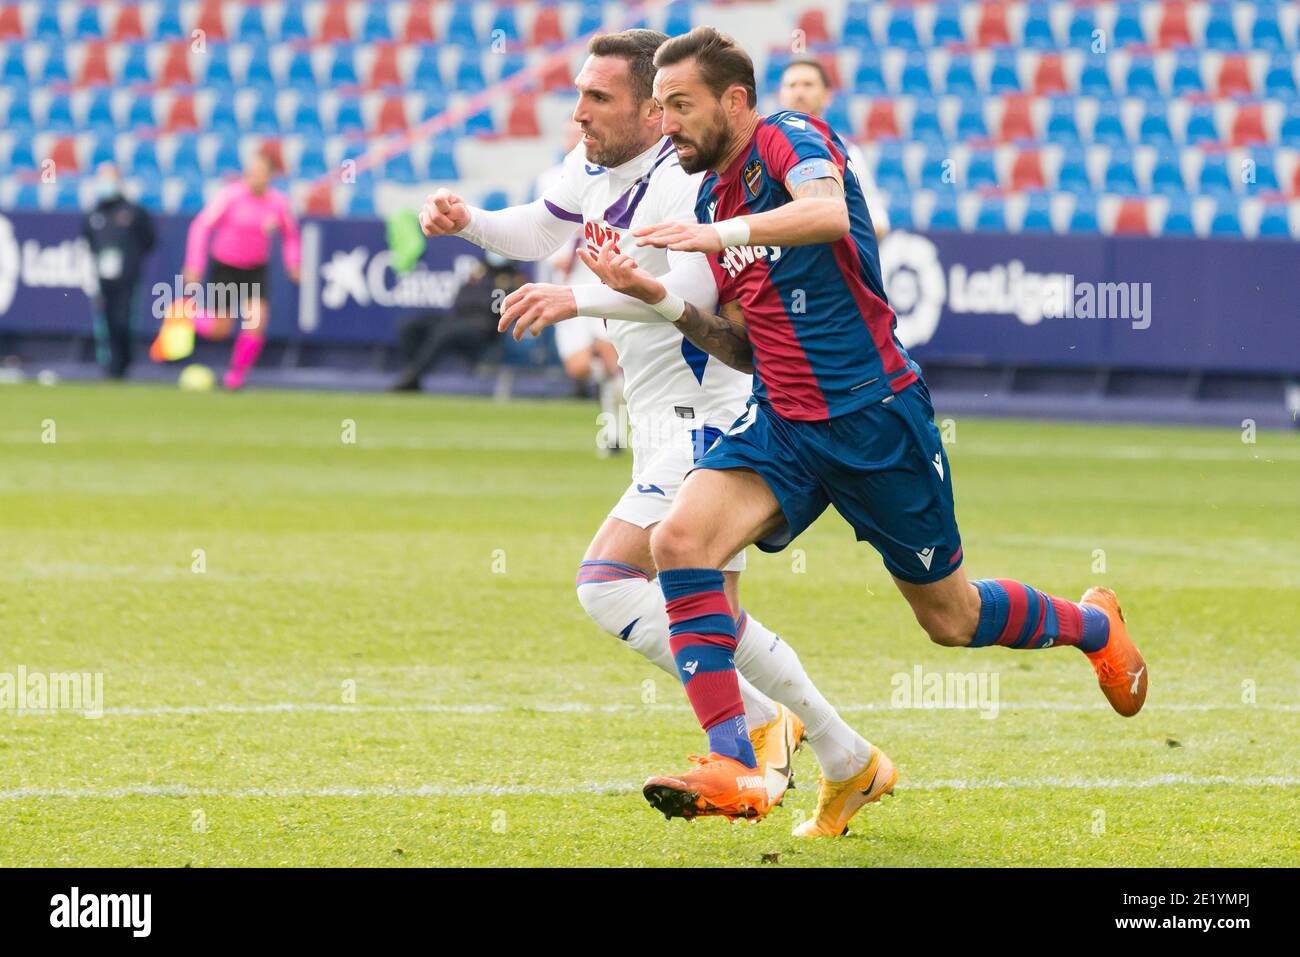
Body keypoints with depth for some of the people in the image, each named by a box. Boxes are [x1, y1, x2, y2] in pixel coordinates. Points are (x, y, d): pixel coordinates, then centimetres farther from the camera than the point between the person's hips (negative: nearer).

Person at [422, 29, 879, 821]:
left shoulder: (684, 183, -20)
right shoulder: (595, 168, 9)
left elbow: (695, 289, -37)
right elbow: (541, 230, 28)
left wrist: (579, 300, -44)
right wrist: (467, 222, 10)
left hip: (710, 423, -10)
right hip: (665, 429, 10)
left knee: (607, 582, -19)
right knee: (713, 618, 14)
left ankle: (757, 727, -14)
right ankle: (848, 758, 25)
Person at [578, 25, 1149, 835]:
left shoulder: (790, 138, -11)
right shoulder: (714, 198, 12)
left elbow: (828, 212, -35)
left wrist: (722, 234, -44)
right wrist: (658, 296, 3)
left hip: (879, 418, -6)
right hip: (784, 426, 6)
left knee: (951, 619, 9)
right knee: (680, 539, -21)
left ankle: (1094, 626, 41)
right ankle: (733, 766, -24)